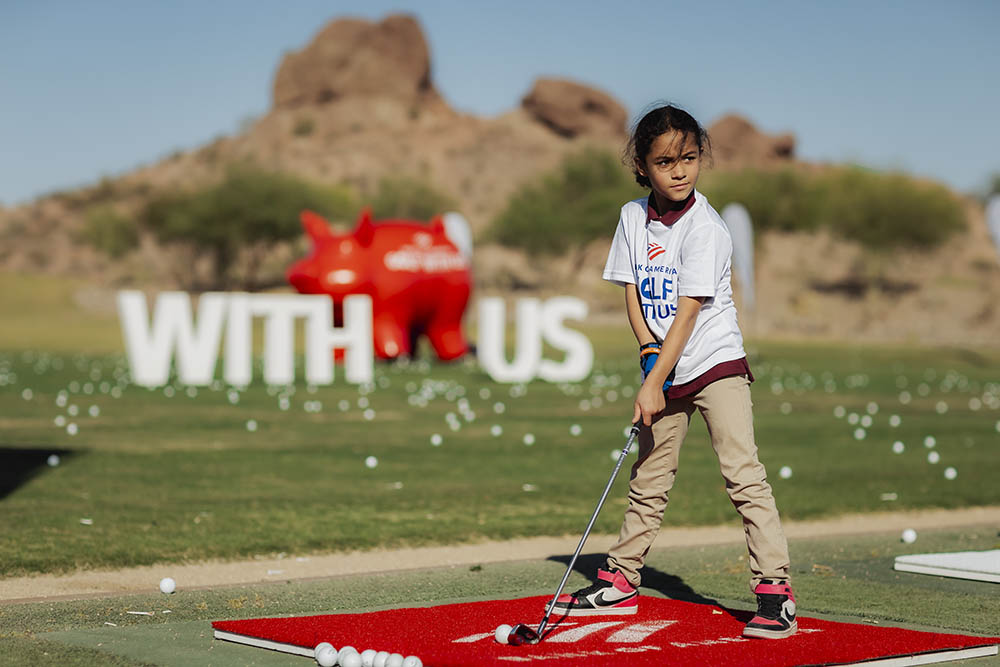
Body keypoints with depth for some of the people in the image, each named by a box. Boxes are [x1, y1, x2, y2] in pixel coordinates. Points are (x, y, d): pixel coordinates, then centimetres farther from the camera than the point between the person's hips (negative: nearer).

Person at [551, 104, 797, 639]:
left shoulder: (705, 228, -16)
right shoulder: (633, 217, 2)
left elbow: (687, 312, -19)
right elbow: (631, 293, 4)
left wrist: (653, 383, -21)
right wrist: (649, 354, -12)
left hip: (714, 361, -5)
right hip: (664, 368, 6)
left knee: (742, 471, -15)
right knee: (648, 479, 13)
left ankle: (774, 590, -16)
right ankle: (621, 581, 24)